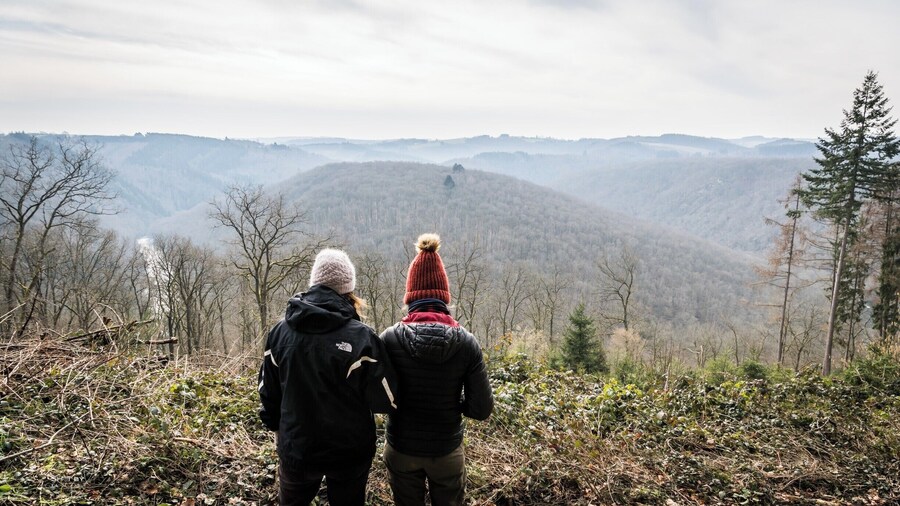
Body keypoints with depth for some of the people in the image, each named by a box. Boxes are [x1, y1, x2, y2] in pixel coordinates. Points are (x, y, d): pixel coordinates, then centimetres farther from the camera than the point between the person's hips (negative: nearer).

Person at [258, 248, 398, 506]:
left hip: (295, 449, 3)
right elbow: (387, 401, -17)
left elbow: (268, 392, 3)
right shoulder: (361, 337, -20)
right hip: (349, 453, -2)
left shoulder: (280, 332, -8)